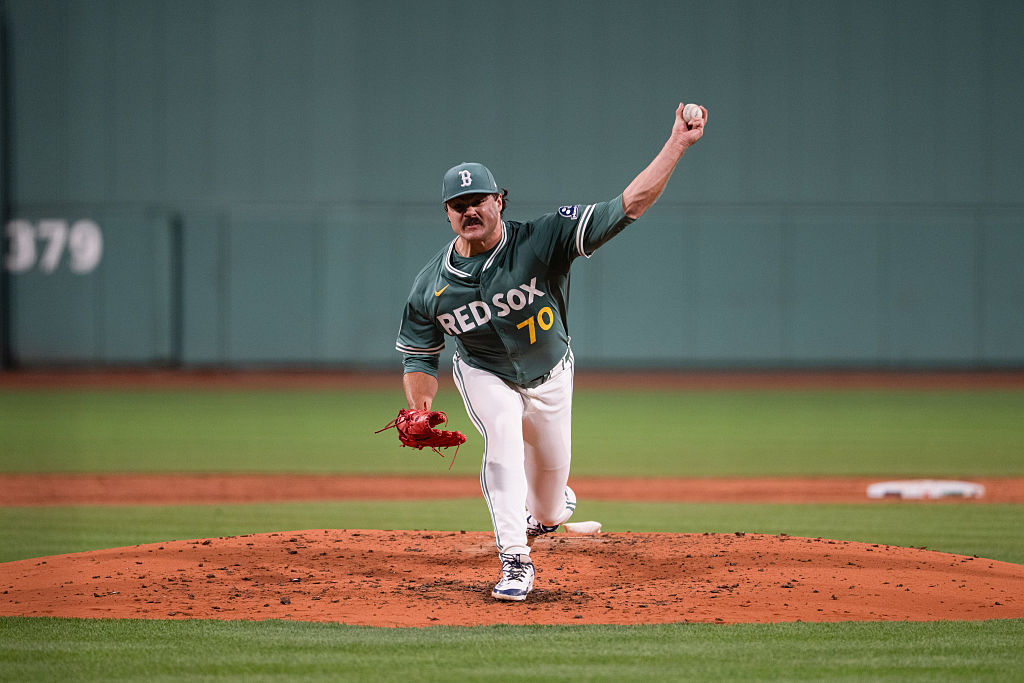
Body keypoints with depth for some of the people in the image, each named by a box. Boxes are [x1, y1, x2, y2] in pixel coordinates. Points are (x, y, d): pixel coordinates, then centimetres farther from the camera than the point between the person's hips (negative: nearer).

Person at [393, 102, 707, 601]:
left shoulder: (543, 241, -30)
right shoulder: (431, 286, -21)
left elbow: (629, 205, -36)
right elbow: (419, 354, -6)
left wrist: (678, 143, -45)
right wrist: (419, 414, -23)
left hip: (549, 374, 1)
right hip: (484, 375, -1)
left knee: (551, 464, 13)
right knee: (502, 434, -29)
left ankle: (547, 510, 55)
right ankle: (515, 562, -26)